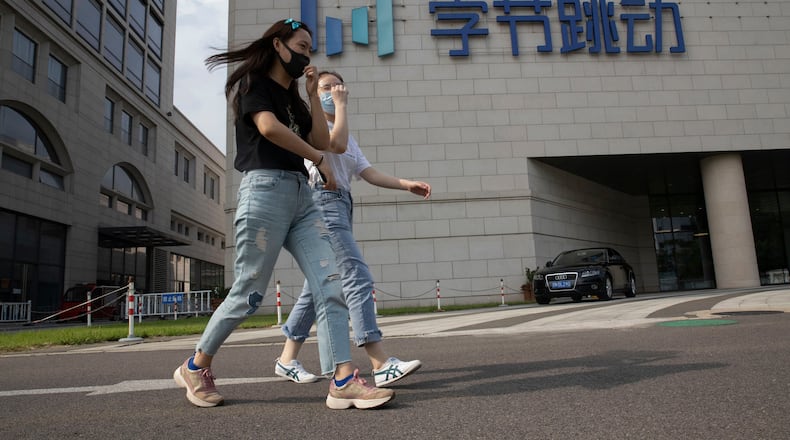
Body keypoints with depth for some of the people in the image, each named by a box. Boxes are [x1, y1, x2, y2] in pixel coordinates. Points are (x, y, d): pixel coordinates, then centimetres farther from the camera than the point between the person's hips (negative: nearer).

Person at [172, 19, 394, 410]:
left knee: (330, 285, -9)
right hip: (266, 190, -7)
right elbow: (269, 127, -16)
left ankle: (342, 382, -12)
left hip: (302, 196, 8)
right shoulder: (253, 83, 4)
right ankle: (194, 368, 20)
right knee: (248, 295, -2)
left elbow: (322, 140, 15)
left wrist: (313, 95, 12)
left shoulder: (293, 98, 26)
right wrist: (319, 158, -8)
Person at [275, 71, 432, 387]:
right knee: (358, 277, -18)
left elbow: (368, 173, 15)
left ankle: (287, 358, 19)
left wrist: (407, 185, 4)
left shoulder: (349, 138, 26)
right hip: (323, 201, -9)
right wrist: (341, 105, -5)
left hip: (341, 206, 9)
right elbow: (337, 142, -19)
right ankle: (381, 365, -21)